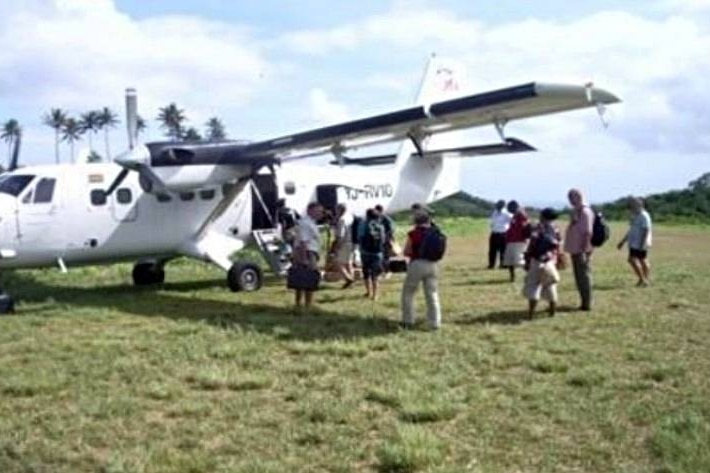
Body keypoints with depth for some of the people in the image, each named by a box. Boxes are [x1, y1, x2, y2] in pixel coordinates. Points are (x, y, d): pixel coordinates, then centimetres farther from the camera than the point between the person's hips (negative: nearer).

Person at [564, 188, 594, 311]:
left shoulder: (585, 212, -15)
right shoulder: (576, 211, 14)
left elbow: (587, 232, -20)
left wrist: (584, 250, -23)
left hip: (582, 250, -10)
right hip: (575, 250, 10)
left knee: (584, 276, -3)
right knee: (579, 277, 14)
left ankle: (586, 304, 4)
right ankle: (584, 302, 23)